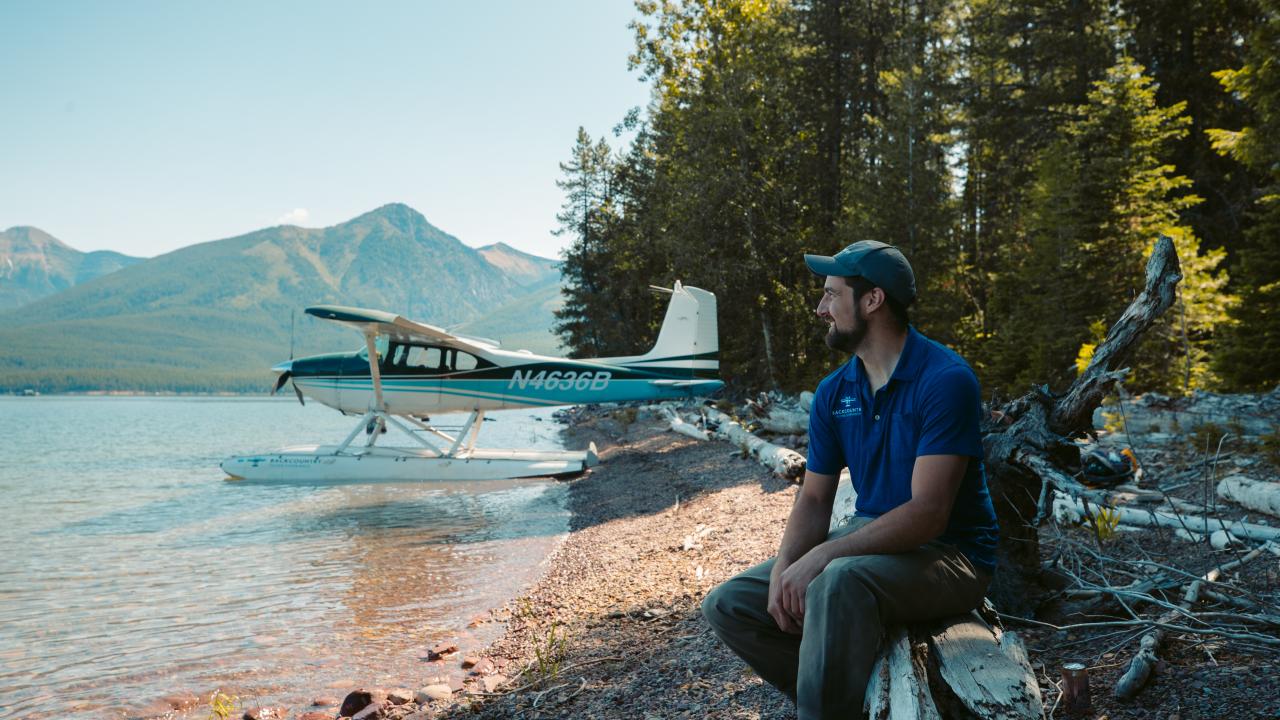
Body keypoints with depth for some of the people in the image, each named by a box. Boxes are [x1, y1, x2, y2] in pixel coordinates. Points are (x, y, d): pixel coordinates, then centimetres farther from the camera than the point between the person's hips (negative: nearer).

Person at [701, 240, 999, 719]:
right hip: (870, 537, 8)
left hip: (948, 554, -7)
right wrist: (784, 568, -15)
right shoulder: (833, 392, 3)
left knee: (839, 581, -39)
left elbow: (928, 513, -26)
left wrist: (820, 556, -30)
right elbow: (814, 499, 4)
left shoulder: (945, 380, -19)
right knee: (729, 605, -3)